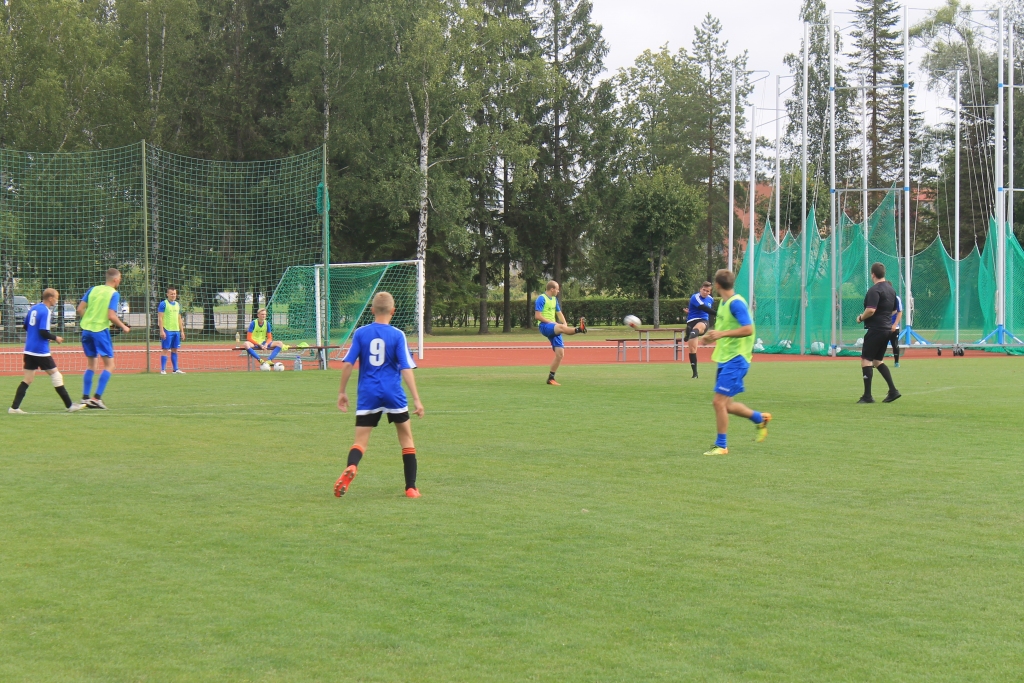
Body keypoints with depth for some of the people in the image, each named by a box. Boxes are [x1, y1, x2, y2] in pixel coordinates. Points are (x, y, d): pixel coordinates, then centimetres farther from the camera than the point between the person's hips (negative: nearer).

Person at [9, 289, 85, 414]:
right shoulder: (45, 311, -15)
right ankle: (69, 405, 6)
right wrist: (55, 338, -4)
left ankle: (14, 407, 2)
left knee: (27, 379, 8)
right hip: (41, 351, -8)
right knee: (55, 374, 2)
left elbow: (26, 326, 19)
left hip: (29, 350, 8)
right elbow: (43, 332, -22)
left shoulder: (33, 308, 10)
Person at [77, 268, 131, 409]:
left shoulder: (93, 289, 10)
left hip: (86, 329, 6)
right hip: (101, 330, -6)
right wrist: (124, 327, 0)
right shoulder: (114, 294, -6)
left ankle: (85, 398, 12)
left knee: (91, 366, 16)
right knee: (109, 365, 1)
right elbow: (111, 316, -15)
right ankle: (97, 398, -9)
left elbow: (80, 309, 6)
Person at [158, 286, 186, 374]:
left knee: (175, 350, 9)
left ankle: (175, 369, 13)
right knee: (165, 349, -4)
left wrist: (182, 331, 16)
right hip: (167, 331, -6)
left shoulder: (177, 305, 15)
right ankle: (163, 370, -2)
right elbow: (160, 318, -8)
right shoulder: (163, 304, -5)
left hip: (176, 331, 6)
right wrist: (162, 331, -16)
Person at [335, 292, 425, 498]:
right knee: (406, 439, 15)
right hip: (393, 394, -1)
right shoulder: (397, 335, -3)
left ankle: (350, 467, -31)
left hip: (368, 394, 1)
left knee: (361, 441, 3)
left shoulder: (361, 333, 2)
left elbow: (347, 364, 0)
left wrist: (342, 392, 11)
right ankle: (411, 488, 13)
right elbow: (406, 369, -8)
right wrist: (416, 399, -7)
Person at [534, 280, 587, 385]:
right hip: (544, 326, -8)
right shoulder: (541, 299, -6)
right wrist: (551, 322, -17)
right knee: (560, 327, -39)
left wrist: (565, 323, 6)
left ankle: (551, 378, 6)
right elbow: (537, 316, -13)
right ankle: (579, 329, -67)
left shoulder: (554, 299, 19)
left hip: (554, 328, 8)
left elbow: (559, 313, 26)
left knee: (560, 354, -1)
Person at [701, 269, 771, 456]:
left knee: (719, 401, -10)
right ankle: (760, 418, 32)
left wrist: (722, 334, -26)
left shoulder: (736, 303, -16)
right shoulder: (724, 303, 13)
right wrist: (714, 336, 14)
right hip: (725, 358, 10)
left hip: (736, 360, -10)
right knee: (726, 404, 13)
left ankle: (721, 446, -1)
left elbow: (748, 329, -24)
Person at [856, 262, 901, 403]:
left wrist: (861, 318, -8)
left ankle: (867, 396, -7)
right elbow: (894, 309, 23)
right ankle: (893, 391, 11)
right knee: (877, 360, 18)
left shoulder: (875, 290, -15)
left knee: (866, 360, -4)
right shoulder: (891, 289, 13)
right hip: (887, 329, 9)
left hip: (875, 329, -9)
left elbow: (871, 310, -25)